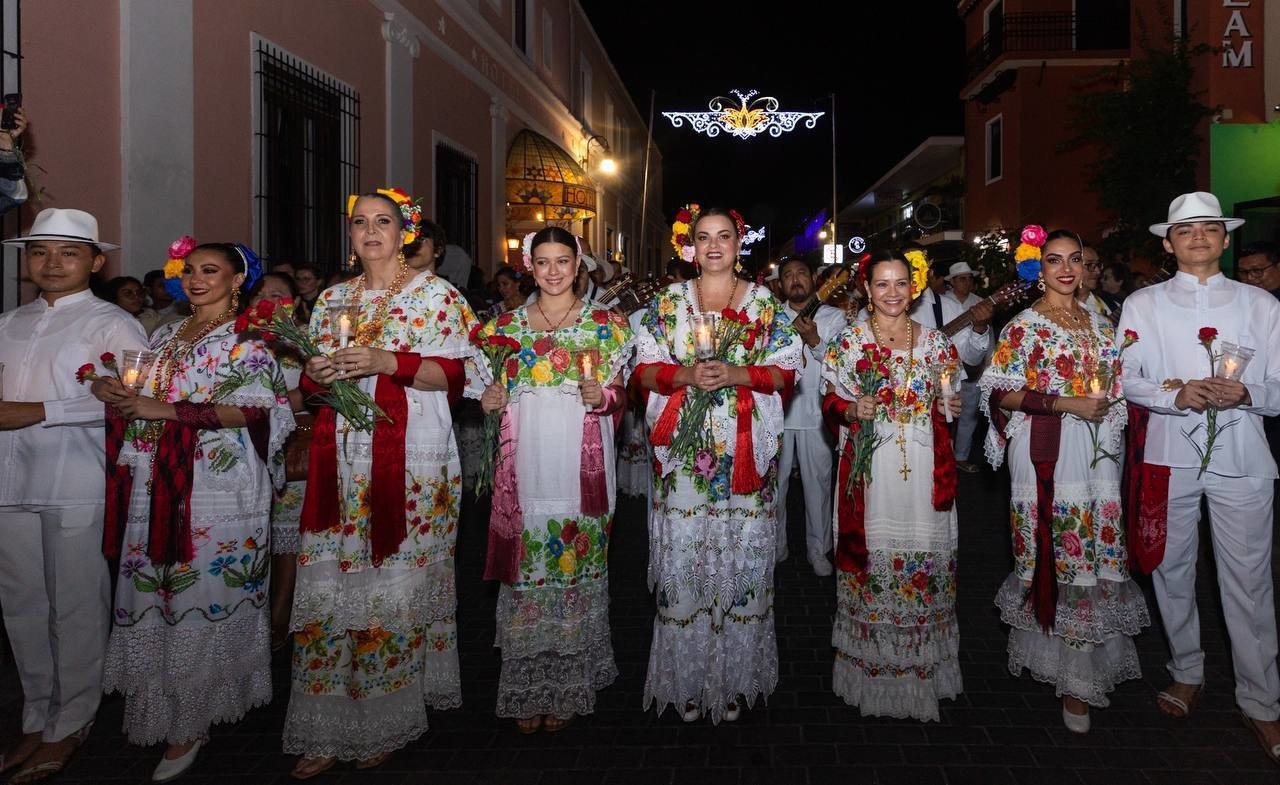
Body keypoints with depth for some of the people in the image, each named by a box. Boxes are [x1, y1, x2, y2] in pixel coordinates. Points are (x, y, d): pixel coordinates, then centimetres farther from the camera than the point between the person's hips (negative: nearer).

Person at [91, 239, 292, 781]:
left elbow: (254, 410, -15)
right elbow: (146, 401, 23)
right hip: (156, 485, 6)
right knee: (153, 593, 6)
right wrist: (115, 393, 0)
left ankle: (189, 723, 9)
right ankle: (167, 709, 19)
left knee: (203, 592, -3)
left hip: (217, 488, -6)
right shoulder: (165, 336, 19)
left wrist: (168, 410, -17)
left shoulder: (246, 339, -2)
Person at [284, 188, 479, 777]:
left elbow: (454, 374, -5)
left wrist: (387, 362, -17)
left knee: (396, 588, -2)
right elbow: (310, 380, 20)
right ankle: (327, 731, 11)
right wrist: (314, 373, -3)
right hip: (341, 462, 4)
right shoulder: (332, 299, 18)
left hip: (410, 462, -4)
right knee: (329, 588, 1)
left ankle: (386, 722, 14)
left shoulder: (436, 294, 3)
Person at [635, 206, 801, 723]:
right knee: (683, 555, 0)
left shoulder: (766, 303, 8)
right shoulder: (668, 301, 9)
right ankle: (686, 679, 14)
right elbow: (645, 368, 5)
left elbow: (788, 370, 4)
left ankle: (735, 679, 16)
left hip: (746, 450, 0)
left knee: (743, 556, 1)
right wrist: (685, 375, -14)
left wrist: (736, 374, -12)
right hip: (682, 449, 0)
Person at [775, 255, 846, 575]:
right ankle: (775, 545, 24)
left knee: (817, 482, 5)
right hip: (777, 411, 2)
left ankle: (818, 549, 19)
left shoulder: (834, 317, 3)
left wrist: (814, 341, -19)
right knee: (774, 481, 9)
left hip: (816, 413, -2)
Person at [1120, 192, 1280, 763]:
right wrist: (1176, 395, -17)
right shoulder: (1143, 304, 7)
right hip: (1170, 452, 1)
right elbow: (1125, 378, 0)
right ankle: (1187, 674, 31)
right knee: (1173, 569, 11)